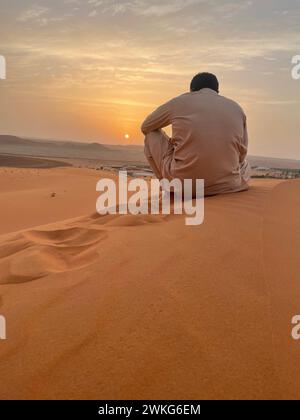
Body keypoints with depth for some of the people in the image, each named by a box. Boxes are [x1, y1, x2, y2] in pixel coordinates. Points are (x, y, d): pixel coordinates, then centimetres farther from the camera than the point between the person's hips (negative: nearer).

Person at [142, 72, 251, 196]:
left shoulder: (179, 102, 5)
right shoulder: (236, 108, 10)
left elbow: (145, 127, 21)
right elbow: (241, 154, 13)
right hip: (226, 185, 4)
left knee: (151, 135, 19)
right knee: (244, 164, 40)